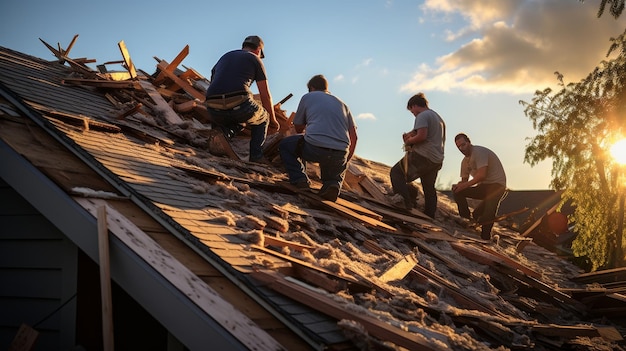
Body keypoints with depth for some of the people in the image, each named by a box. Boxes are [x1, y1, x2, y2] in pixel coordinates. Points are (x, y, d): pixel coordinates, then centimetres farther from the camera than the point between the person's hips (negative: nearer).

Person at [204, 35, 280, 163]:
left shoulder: (225, 57, 30)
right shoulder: (254, 59, 16)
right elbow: (265, 95, 16)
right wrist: (273, 120, 30)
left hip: (213, 111, 5)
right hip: (239, 104, -5)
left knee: (239, 121, 37)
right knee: (263, 117, 27)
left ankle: (222, 133, 4)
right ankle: (256, 156, 12)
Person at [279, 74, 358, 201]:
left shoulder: (308, 97, 17)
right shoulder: (342, 104, 26)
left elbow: (298, 128, 25)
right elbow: (353, 136, 18)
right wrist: (345, 161, 26)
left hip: (314, 148, -3)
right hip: (340, 155, 3)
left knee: (284, 145, 26)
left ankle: (299, 178, 5)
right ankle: (334, 183, -1)